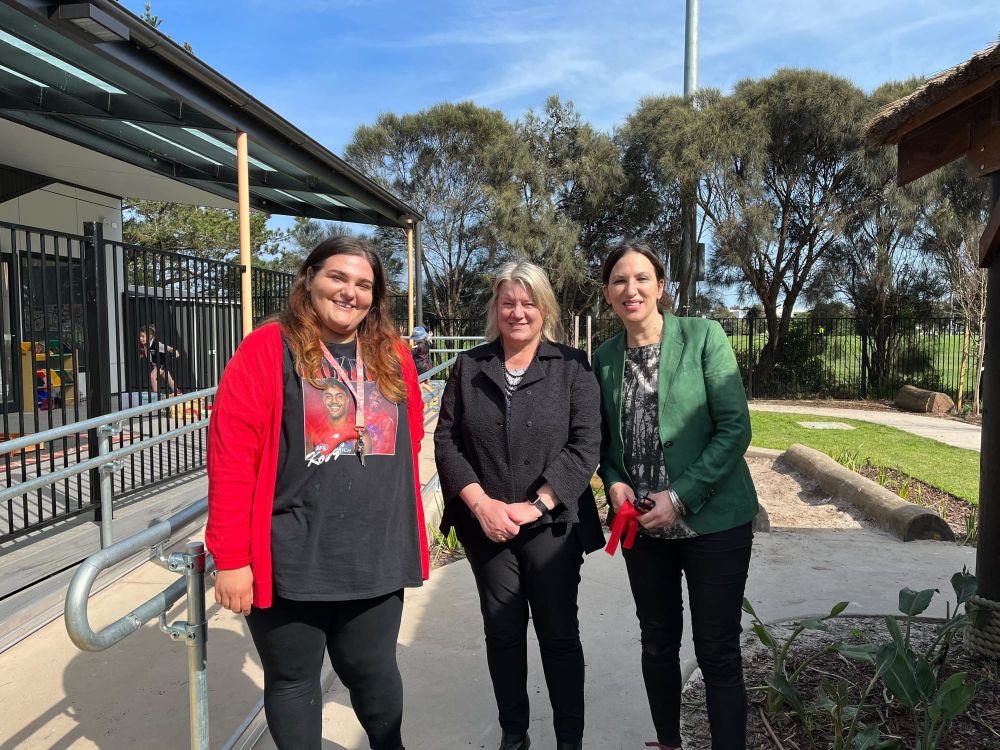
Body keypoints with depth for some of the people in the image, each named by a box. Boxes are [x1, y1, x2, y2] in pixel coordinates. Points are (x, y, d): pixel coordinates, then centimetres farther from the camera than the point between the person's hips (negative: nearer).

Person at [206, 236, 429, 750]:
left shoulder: (394, 356, 5)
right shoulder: (266, 349, -8)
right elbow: (230, 456, -12)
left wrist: (411, 532, 12)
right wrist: (231, 557, -12)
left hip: (377, 557, 4)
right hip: (291, 561, -3)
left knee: (374, 671, 20)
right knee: (292, 681, 16)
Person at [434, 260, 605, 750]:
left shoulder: (572, 366, -1)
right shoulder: (468, 366, 5)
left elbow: (585, 444, -7)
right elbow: (446, 438, 1)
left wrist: (536, 506, -15)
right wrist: (479, 502, -11)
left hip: (552, 524, -2)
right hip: (485, 523, 2)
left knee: (559, 631, 8)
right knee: (502, 630, 13)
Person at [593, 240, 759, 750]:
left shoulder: (703, 336, -8)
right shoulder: (606, 358, 5)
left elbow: (735, 428, -12)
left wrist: (680, 497, -17)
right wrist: (614, 483, -7)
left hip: (712, 519, -4)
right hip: (642, 525, 4)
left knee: (717, 652, 3)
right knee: (657, 643, 17)